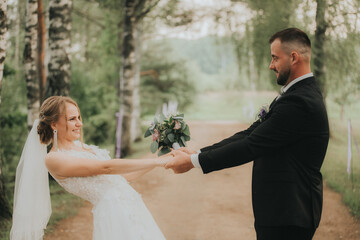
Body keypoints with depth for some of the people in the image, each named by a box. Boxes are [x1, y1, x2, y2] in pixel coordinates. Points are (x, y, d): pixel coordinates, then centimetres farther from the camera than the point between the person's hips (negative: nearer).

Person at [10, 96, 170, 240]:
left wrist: (159, 160, 11)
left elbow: (121, 176, 17)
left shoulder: (81, 147, 16)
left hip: (132, 208, 7)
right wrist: (156, 161, -15)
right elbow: (106, 167, -15)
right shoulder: (54, 158, -8)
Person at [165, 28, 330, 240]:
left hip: (286, 217, -9)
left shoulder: (299, 102, -20)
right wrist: (198, 153, 2)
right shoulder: (300, 94, 12)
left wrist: (193, 161, -15)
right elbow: (250, 134, 8)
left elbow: (251, 146, -21)